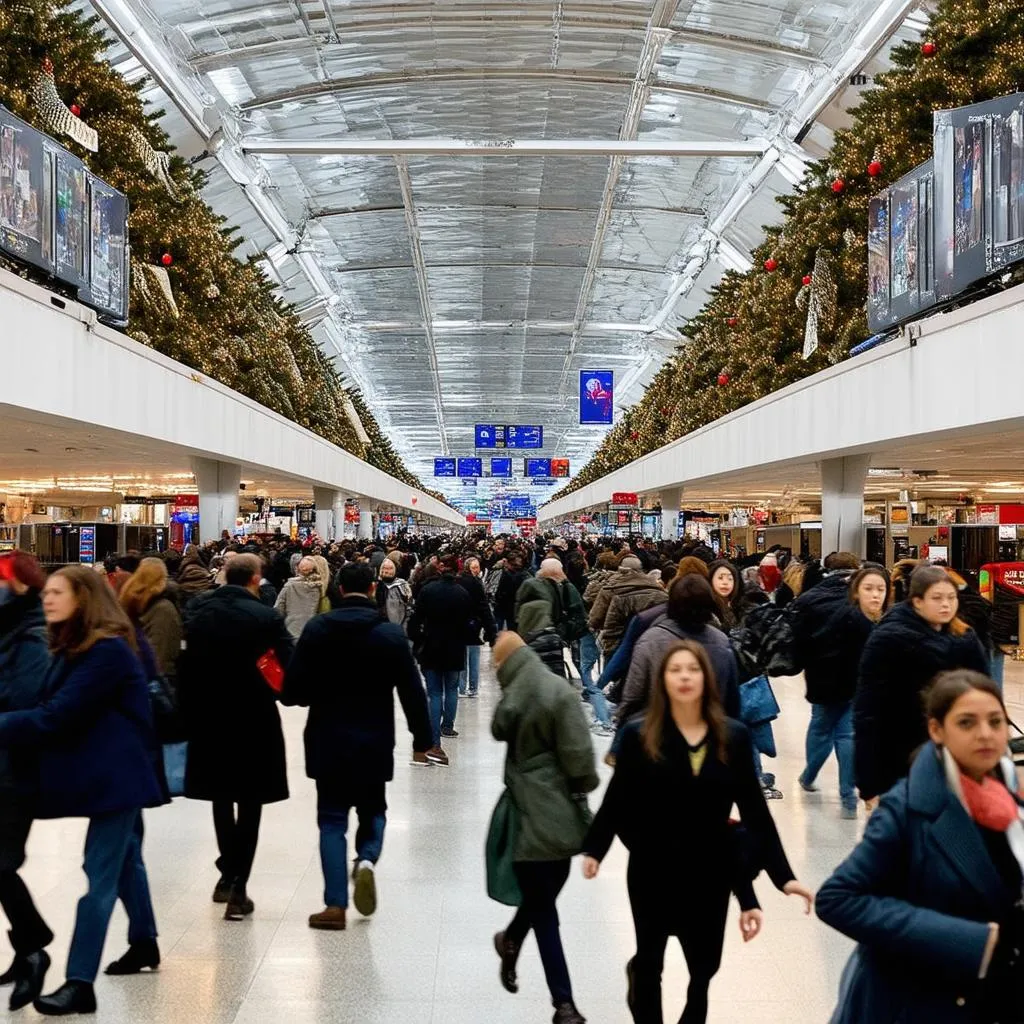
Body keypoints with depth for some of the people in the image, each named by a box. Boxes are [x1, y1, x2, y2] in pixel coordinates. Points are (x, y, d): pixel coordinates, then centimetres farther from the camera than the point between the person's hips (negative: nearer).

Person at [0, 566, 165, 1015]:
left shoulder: (107, 651, -20)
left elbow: (58, 716, -24)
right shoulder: (73, 648, 12)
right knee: (124, 858, 20)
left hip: (116, 774, -10)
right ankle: (144, 943, 36)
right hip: (112, 772, 10)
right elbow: (53, 706, 10)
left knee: (98, 874, -8)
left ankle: (79, 983, -6)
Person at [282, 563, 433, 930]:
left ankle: (335, 904, 3)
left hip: (328, 740, 0)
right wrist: (422, 739, 5)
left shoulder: (317, 629, -6)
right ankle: (367, 858, -8)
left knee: (332, 818, 8)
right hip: (374, 741, 0)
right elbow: (412, 692, -5)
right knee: (372, 810, 20)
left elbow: (292, 689, -7)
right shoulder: (392, 634, -7)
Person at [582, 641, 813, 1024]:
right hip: (653, 871, -1)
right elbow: (617, 800, -7)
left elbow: (755, 810, -4)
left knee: (704, 968, 11)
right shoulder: (639, 735, -10)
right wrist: (594, 849, -17)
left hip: (710, 872, 2)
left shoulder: (733, 736, -6)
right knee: (651, 961, 15)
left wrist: (783, 875, -8)